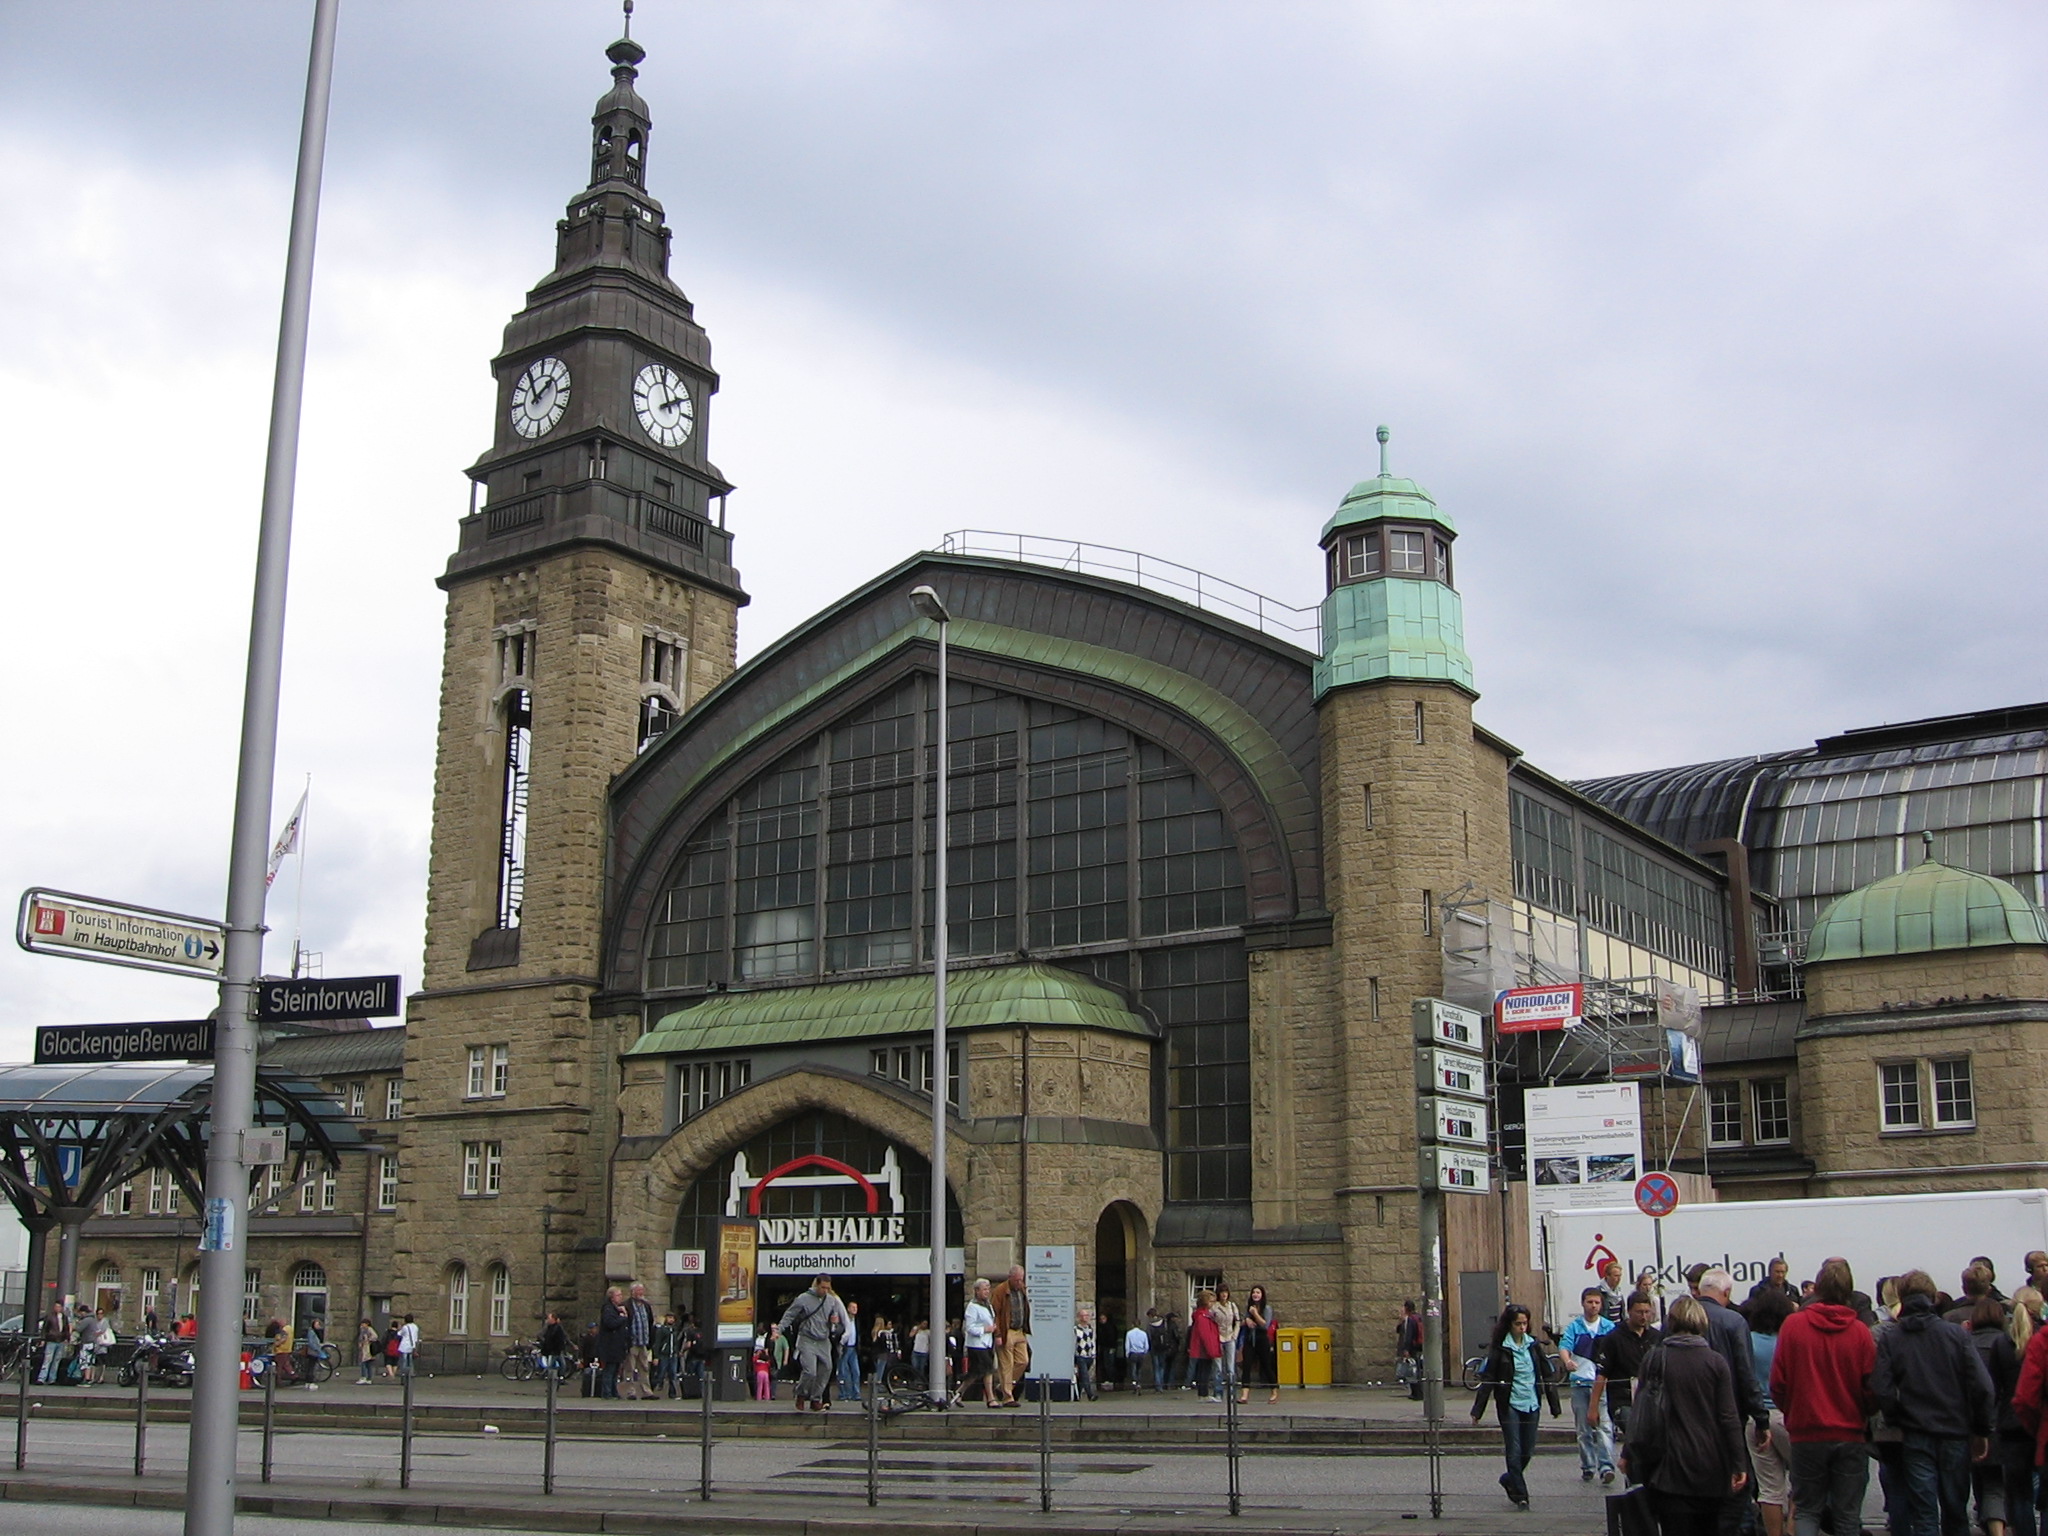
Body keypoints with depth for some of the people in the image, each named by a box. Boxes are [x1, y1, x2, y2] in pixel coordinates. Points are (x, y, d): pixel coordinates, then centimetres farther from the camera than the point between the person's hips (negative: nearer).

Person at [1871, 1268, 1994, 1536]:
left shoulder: (1890, 1339, -3)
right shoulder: (1955, 1334, -3)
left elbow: (1881, 1389, -13)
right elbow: (1981, 1386, -8)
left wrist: (1899, 1420, 4)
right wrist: (1982, 1430, 3)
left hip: (1916, 1437, -1)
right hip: (1955, 1434, 1)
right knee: (1956, 1514, 15)